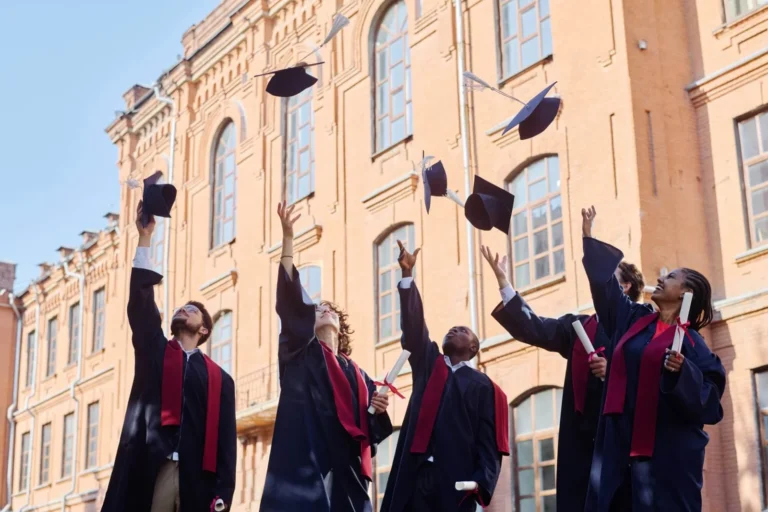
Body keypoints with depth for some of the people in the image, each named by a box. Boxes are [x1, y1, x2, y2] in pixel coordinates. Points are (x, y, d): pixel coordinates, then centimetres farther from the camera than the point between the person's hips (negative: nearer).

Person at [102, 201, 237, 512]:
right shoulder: (154, 353, 19)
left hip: (197, 477, 0)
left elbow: (226, 439, 8)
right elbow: (140, 303, 6)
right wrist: (145, 238, 0)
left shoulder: (219, 379, 15)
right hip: (150, 470, 0)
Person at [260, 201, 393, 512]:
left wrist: (378, 411, -3)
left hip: (345, 472, 4)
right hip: (305, 466, -4)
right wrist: (288, 238, -6)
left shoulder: (357, 375, 22)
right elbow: (289, 297, 0)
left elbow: (367, 430, 20)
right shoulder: (302, 355, 12)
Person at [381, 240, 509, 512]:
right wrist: (407, 274, 0)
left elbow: (489, 440, 2)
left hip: (456, 480, -2)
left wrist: (482, 481, -14)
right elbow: (413, 325, 8)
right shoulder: (428, 365, 20)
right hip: (415, 475, 3)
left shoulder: (482, 386, 10)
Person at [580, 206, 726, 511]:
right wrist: (588, 236, 27)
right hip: (622, 443, 6)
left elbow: (707, 396, -9)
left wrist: (681, 371, -26)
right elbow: (605, 283, 23)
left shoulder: (690, 342, -2)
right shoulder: (633, 320, 14)